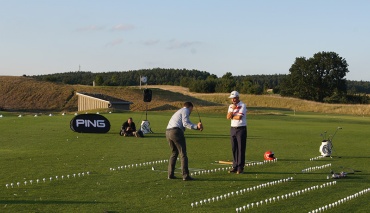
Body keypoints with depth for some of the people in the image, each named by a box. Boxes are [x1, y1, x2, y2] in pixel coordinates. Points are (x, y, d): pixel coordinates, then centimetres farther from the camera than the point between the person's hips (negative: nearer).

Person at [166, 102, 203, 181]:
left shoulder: (179, 111, 32)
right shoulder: (185, 111, 4)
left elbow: (187, 122, 27)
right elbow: (185, 124, -9)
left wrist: (197, 126, 17)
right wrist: (196, 127, -15)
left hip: (168, 132, 9)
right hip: (176, 131, -9)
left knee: (174, 153, 19)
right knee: (183, 154, -5)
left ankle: (170, 174, 16)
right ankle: (185, 175, -8)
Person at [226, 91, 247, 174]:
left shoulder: (243, 105, -8)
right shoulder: (231, 106, 12)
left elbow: (239, 117, -19)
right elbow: (228, 117, -2)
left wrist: (232, 116, -3)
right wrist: (232, 109, -12)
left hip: (241, 129, -6)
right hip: (233, 128, 6)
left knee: (241, 148, -5)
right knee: (234, 148, 7)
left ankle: (240, 168, -2)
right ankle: (235, 167, 12)